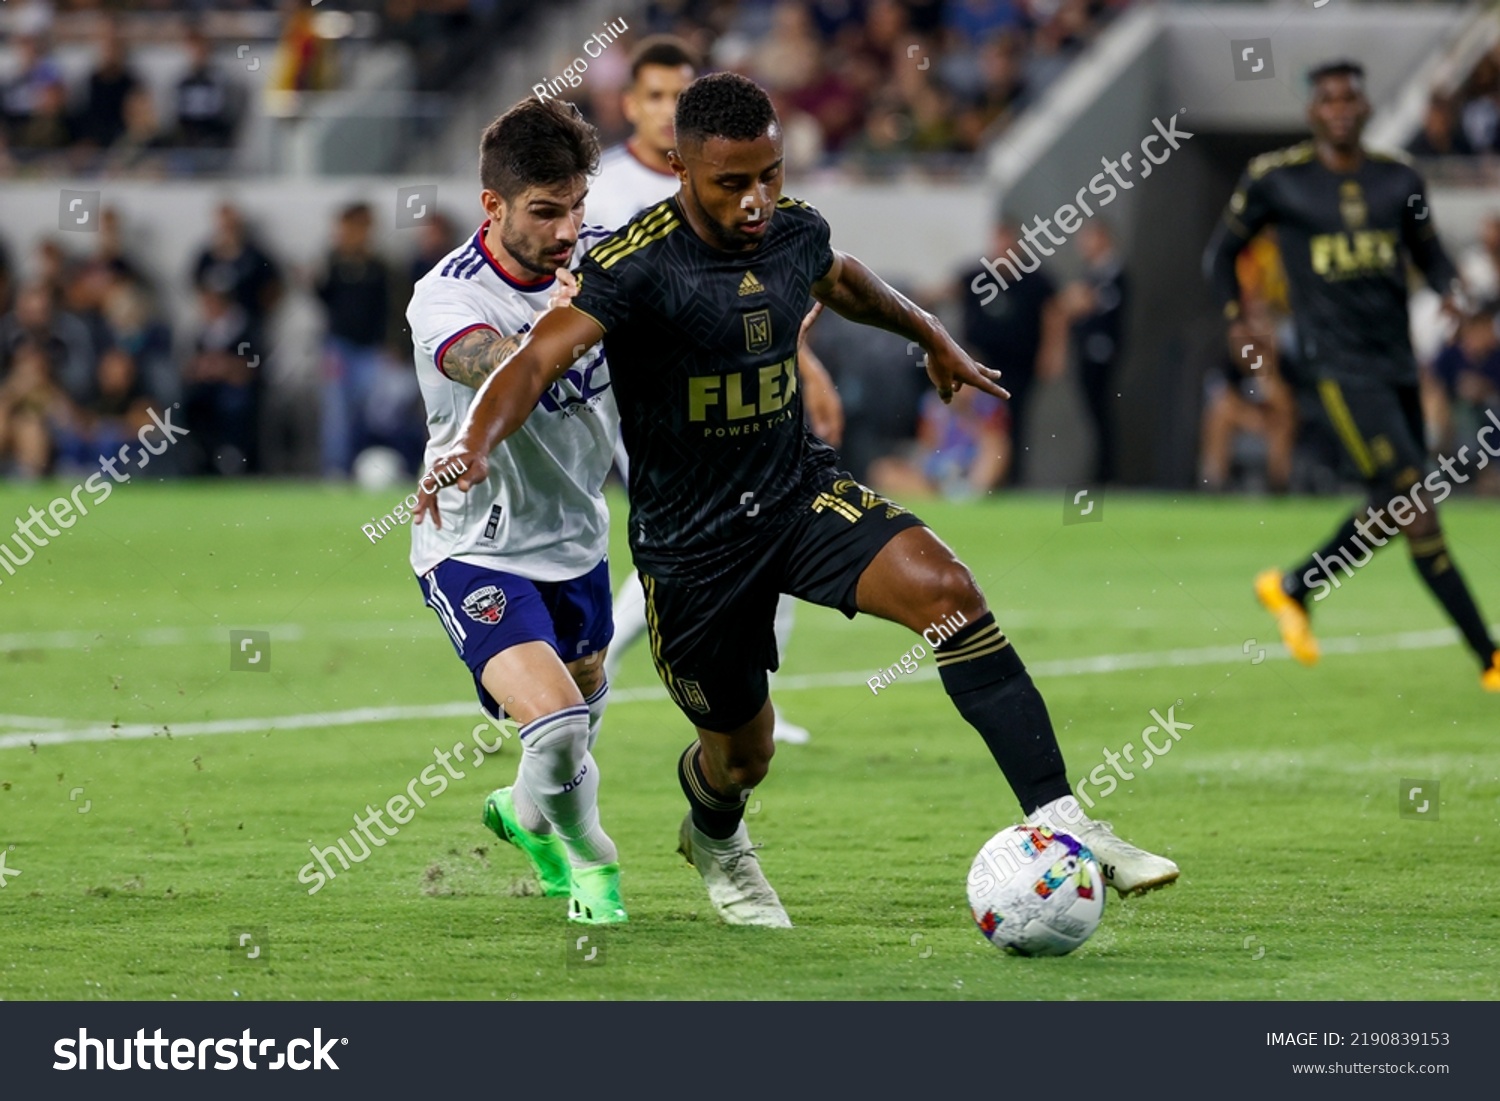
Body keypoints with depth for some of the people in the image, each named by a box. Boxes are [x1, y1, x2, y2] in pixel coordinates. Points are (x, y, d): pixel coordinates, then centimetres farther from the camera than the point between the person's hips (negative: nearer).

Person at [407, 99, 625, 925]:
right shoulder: (445, 298, -28)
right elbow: (498, 370, -51)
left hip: (577, 539, 6)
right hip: (476, 553, -6)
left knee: (584, 708, 26)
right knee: (556, 723, -24)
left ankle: (527, 814, 59)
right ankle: (590, 866, 6)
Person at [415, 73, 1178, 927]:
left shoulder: (796, 230, -3)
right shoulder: (636, 267, -22)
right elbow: (538, 361, -34)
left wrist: (931, 335, 34)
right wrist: (475, 445, -52)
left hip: (801, 489, 4)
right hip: (691, 537, -4)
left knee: (946, 589, -23)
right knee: (743, 754, 10)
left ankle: (1060, 824, -23)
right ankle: (714, 839, 50)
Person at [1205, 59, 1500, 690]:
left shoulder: (1398, 181, 8)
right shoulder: (1276, 180, -2)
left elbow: (1429, 256, 19)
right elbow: (1223, 250, 11)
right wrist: (1234, 318, -1)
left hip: (1397, 360, 6)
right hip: (1338, 365, -6)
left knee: (1392, 511, 12)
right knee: (1416, 509, -13)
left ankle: (1292, 588, 36)